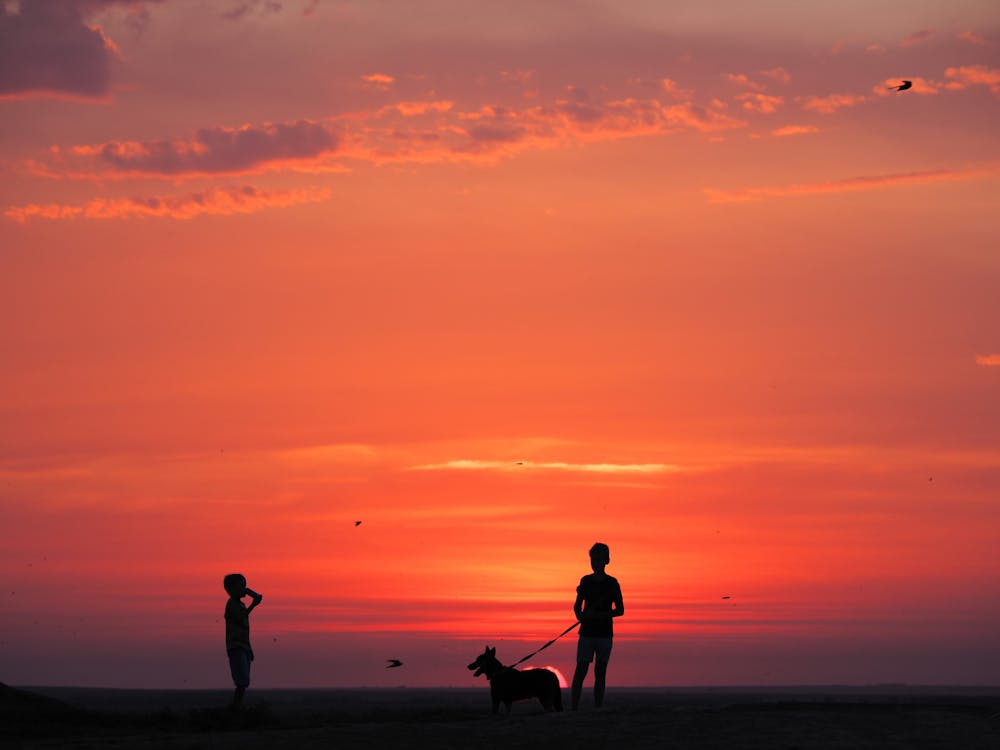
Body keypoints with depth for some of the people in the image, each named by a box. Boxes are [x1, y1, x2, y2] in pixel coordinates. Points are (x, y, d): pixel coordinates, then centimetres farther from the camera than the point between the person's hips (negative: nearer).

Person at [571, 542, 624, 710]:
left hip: (605, 633, -1)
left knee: (600, 672, 1)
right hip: (587, 632, 1)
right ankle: (574, 707, -9)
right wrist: (579, 614, -9)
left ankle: (598, 707, 3)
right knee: (581, 670, -7)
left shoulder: (612, 583, 1)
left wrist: (600, 615, -15)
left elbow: (620, 610, 0)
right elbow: (577, 605, 14)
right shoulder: (585, 581, 8)